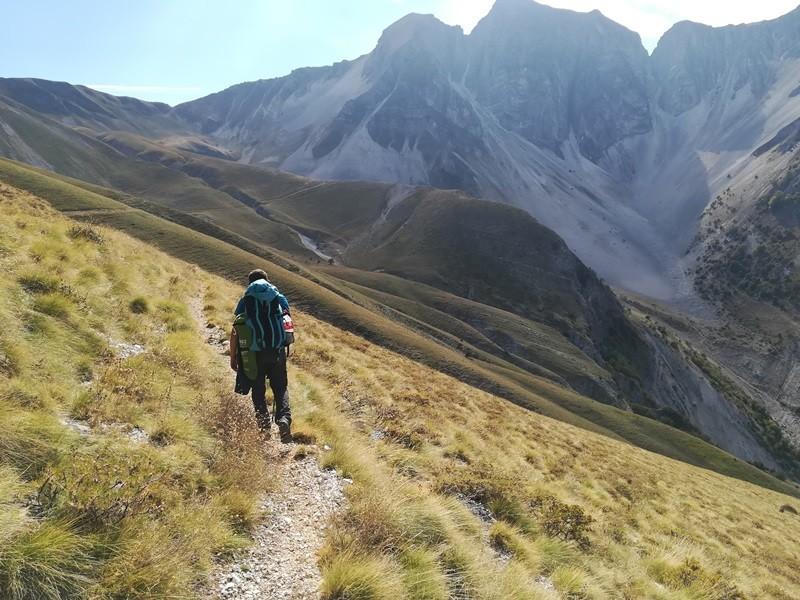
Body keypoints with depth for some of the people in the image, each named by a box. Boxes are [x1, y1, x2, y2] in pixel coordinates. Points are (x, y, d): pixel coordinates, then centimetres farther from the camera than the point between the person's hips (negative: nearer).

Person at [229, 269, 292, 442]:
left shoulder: (245, 301, 5)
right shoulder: (280, 298, 8)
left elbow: (234, 333, 1)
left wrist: (233, 358, 8)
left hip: (255, 352, -1)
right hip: (278, 350, 1)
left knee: (259, 390, 13)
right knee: (281, 387, 12)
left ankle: (264, 425, 3)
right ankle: (284, 418, -9)